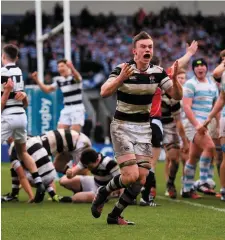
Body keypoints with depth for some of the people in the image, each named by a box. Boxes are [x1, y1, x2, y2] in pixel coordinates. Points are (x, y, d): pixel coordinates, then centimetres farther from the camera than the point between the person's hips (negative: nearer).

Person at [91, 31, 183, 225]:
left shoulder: (157, 72, -1)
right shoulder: (123, 69, -14)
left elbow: (177, 95, -5)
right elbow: (104, 92, -27)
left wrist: (175, 79, -24)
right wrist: (121, 78, -43)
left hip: (143, 129, 5)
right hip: (122, 127, -5)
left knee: (141, 179, 0)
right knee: (131, 176, -17)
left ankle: (115, 215, 15)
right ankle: (103, 193, 12)